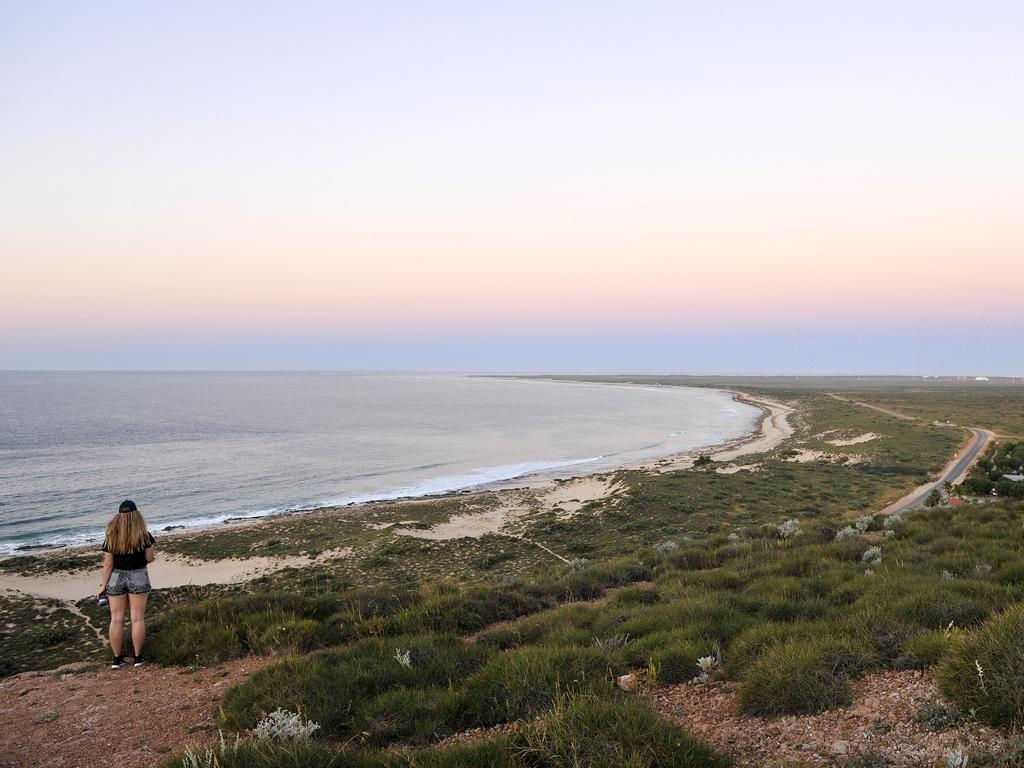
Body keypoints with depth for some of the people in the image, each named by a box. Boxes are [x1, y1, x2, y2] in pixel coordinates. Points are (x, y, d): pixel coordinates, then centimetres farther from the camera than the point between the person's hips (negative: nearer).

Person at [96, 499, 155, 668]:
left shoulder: (111, 537, -5)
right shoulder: (144, 536, -7)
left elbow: (108, 564, -5)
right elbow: (149, 558, -3)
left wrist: (103, 585, 2)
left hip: (116, 578, 1)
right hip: (138, 577, -1)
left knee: (116, 619, 8)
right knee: (137, 618, 5)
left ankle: (117, 659, 12)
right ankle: (138, 657, 9)